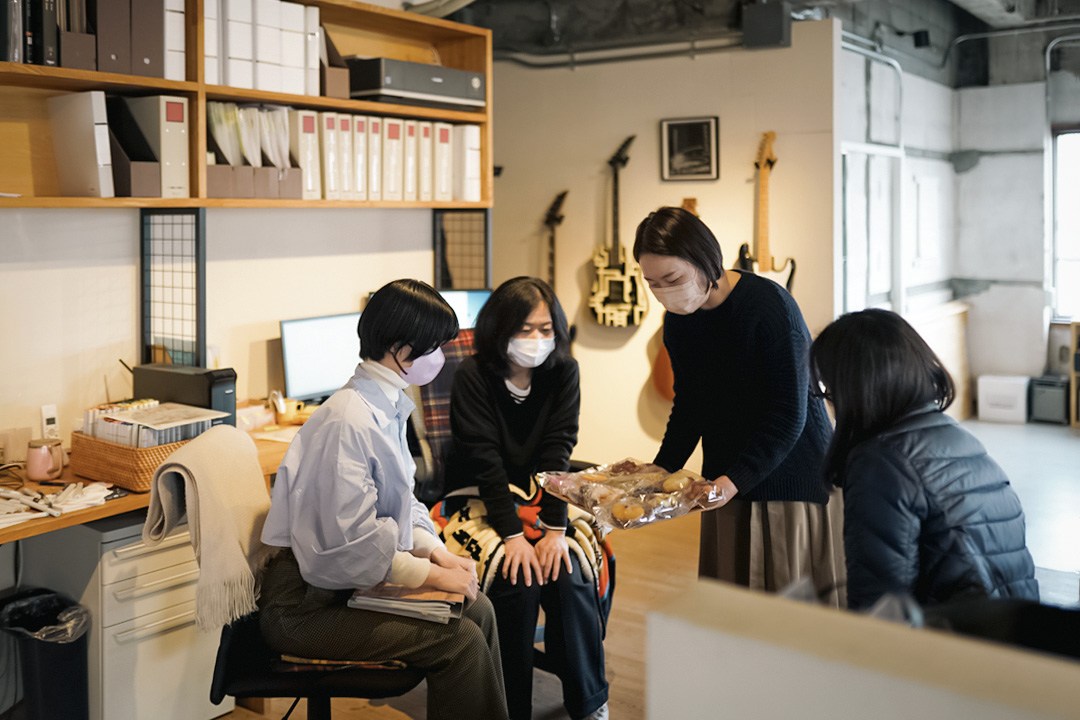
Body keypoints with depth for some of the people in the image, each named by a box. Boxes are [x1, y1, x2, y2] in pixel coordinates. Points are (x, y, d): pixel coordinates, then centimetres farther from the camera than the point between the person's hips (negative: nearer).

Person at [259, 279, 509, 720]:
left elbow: (399, 503, 15)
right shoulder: (348, 420, -25)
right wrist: (430, 575, -17)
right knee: (460, 641, -16)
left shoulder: (388, 408, 6)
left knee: (477, 609, 3)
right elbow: (352, 543, -27)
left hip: (354, 582, 9)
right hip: (304, 606, -9)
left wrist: (435, 551, -1)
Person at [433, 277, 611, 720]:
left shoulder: (563, 372, -3)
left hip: (541, 497, 3)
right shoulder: (472, 377, -12)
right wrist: (513, 534, -27)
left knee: (569, 572, -23)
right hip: (481, 500, -2)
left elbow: (558, 451, -10)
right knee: (517, 579, -28)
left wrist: (555, 528, -21)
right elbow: (484, 460, -18)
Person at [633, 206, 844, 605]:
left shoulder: (769, 305, -18)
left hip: (793, 478, -5)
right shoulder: (678, 320, 2)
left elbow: (789, 415, -20)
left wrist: (735, 480, -28)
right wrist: (658, 473, 0)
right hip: (726, 486, 6)